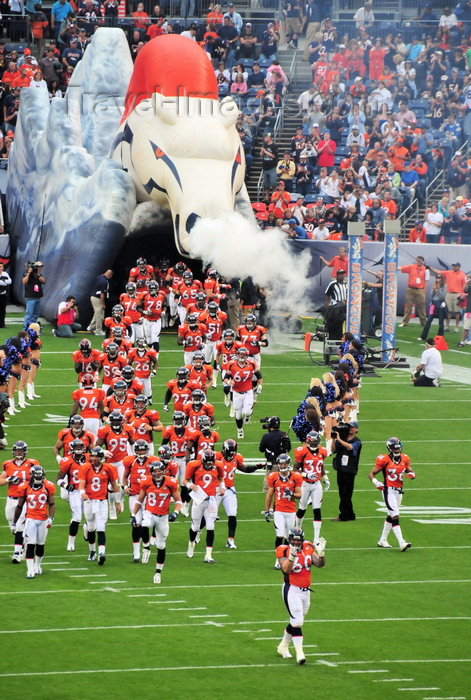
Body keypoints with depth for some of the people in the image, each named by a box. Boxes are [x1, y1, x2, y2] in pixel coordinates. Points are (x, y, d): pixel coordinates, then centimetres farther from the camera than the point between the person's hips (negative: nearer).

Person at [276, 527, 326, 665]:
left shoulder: (308, 548, 4)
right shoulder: (284, 551, -10)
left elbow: (321, 565, 1)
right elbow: (286, 569, -23)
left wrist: (321, 553, -16)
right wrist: (292, 556, -37)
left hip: (305, 591, 6)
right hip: (291, 590, -6)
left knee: (296, 621, 16)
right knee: (297, 621, -15)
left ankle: (283, 646, 36)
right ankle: (299, 653, -16)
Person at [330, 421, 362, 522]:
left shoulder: (357, 441, -2)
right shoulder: (342, 439, 13)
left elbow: (350, 447, -24)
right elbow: (333, 450, 9)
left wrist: (339, 439, -26)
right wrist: (334, 439, -3)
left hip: (350, 471, -6)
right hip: (340, 470, 6)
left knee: (346, 494, -6)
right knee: (342, 494, 9)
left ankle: (343, 516, -3)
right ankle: (350, 515, 17)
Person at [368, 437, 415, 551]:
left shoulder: (404, 459, 7)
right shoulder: (384, 460, -10)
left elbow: (410, 471, 18)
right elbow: (371, 474, -6)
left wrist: (411, 474, -7)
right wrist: (376, 482, -26)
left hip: (399, 491, 7)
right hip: (388, 490, -7)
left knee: (390, 516, 16)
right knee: (395, 516, -14)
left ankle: (382, 540, 30)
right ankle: (401, 543, -21)